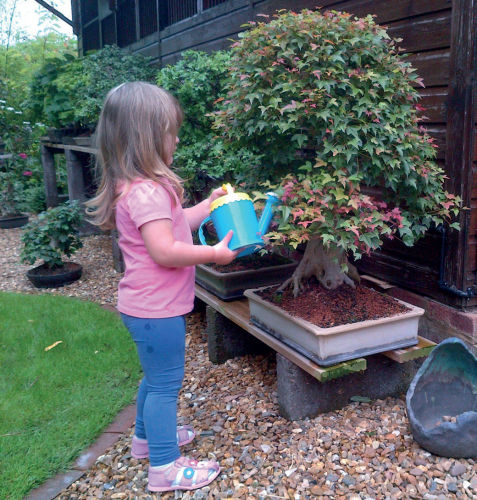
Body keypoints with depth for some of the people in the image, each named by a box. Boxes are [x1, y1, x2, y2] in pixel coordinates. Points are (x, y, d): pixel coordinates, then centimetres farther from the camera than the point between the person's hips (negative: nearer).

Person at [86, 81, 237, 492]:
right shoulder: (146, 192, -26)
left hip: (150, 305, 10)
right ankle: (164, 467, 19)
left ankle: (147, 436, 45)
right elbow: (165, 251, -30)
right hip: (156, 309, -10)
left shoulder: (138, 187, 8)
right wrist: (213, 253, -19)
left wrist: (208, 205, 16)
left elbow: (174, 225, 17)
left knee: (156, 376, 26)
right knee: (165, 383, 3)